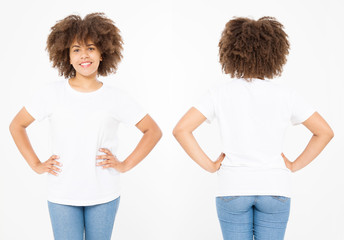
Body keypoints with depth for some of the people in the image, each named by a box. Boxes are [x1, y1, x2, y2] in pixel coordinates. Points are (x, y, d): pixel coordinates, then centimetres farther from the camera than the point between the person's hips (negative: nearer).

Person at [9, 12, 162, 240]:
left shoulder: (116, 98, -2)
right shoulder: (51, 93, -2)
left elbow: (153, 131, 5)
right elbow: (17, 126, 9)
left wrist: (125, 165, -2)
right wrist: (36, 165, 1)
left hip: (104, 197, 1)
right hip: (62, 197, 0)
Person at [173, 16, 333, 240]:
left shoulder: (221, 94, -5)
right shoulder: (285, 95, -3)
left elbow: (181, 130, -10)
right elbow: (325, 132, 1)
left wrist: (209, 165, -3)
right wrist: (295, 165, 5)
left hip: (233, 189, 0)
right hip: (275, 188, 1)